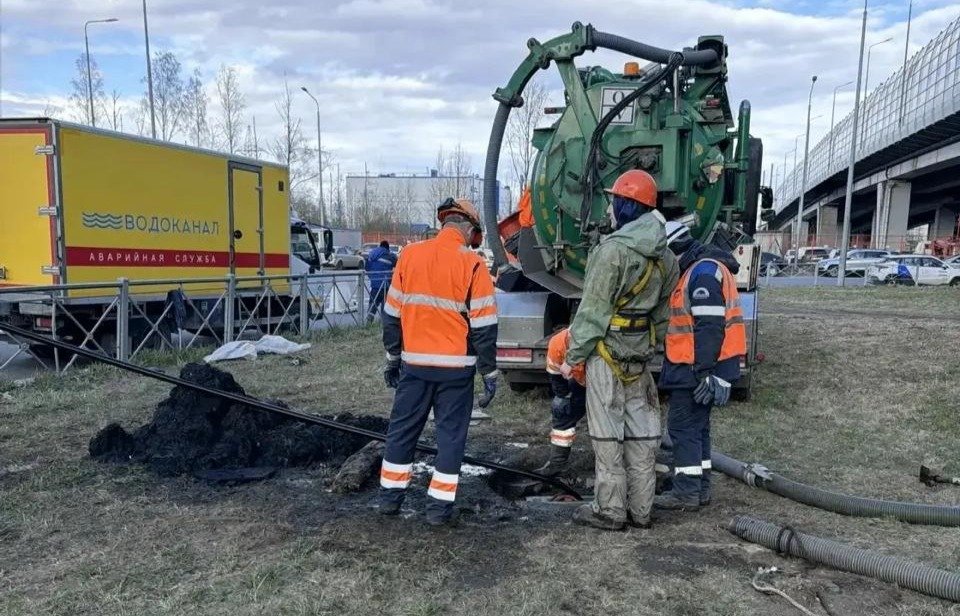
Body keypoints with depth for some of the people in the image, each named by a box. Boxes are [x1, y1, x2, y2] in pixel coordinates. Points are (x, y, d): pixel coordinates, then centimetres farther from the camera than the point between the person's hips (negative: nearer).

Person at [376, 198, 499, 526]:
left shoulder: (410, 255, 1)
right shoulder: (472, 265, -10)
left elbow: (392, 313, 6)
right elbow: (483, 326, -10)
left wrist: (393, 357, 17)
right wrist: (489, 373, -1)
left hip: (414, 362, 3)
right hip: (455, 366, -3)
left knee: (402, 428, 16)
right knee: (451, 434, 9)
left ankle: (390, 496, 26)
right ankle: (440, 505, 13)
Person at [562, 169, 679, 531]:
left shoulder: (614, 249, -17)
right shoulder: (665, 257, 8)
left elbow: (593, 309, -17)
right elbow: (662, 312, 13)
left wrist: (574, 355, -11)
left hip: (607, 351, -7)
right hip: (640, 352, 8)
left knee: (607, 434, 1)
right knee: (640, 430, 11)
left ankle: (610, 510, 9)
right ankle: (640, 509, 21)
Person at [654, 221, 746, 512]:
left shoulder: (703, 271, -15)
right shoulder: (699, 270, 18)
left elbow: (709, 327, -22)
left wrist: (704, 371, -24)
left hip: (696, 369, -11)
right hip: (696, 368, 11)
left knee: (683, 426, -4)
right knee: (697, 427, 15)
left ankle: (686, 492, 3)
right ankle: (700, 488, 23)